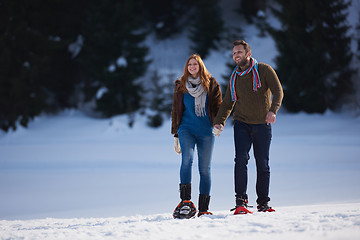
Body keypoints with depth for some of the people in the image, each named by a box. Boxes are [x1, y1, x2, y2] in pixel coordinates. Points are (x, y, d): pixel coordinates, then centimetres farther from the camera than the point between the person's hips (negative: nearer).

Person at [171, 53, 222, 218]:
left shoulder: (211, 84, 8)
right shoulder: (180, 86, 11)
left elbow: (218, 105, 8)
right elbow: (175, 111, 17)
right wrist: (175, 135, 15)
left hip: (206, 132, 0)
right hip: (186, 129, 0)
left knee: (205, 169, 1)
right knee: (187, 159, -24)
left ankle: (203, 209, 5)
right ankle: (185, 202, -28)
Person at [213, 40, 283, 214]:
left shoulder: (264, 70, -2)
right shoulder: (234, 77, 12)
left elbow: (278, 91, -11)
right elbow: (227, 102, 18)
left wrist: (272, 110, -29)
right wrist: (219, 122, 2)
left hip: (262, 124, -2)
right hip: (242, 124, 2)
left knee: (263, 165, 4)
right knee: (241, 160, -16)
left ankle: (263, 203, 14)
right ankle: (241, 201, -19)